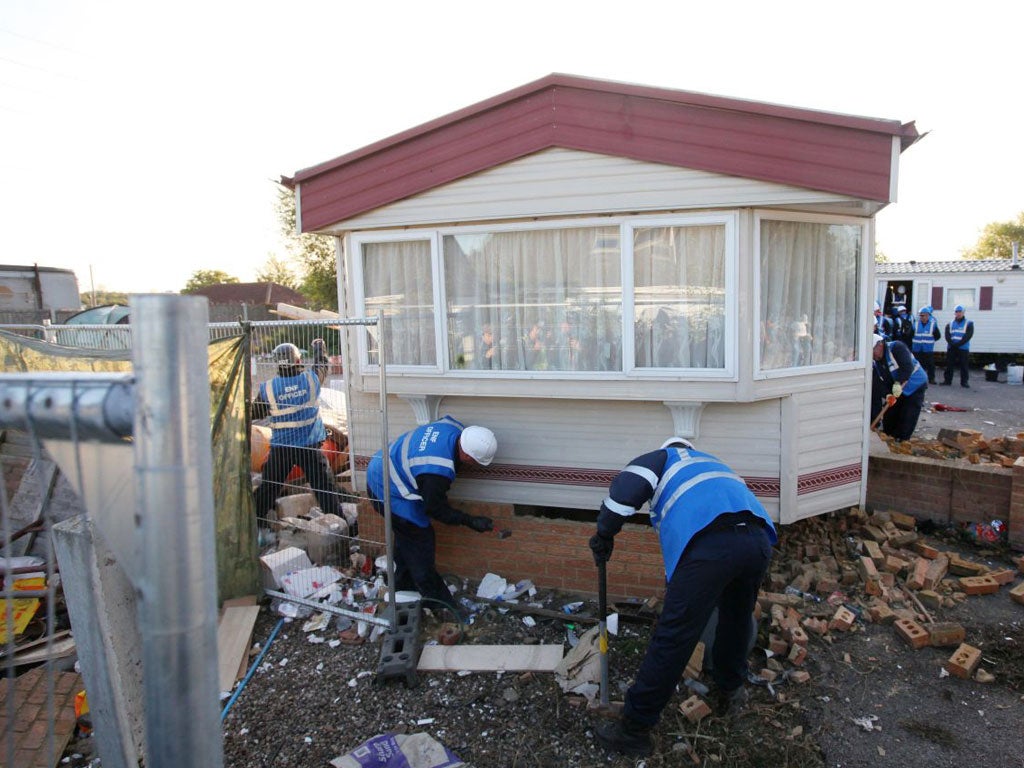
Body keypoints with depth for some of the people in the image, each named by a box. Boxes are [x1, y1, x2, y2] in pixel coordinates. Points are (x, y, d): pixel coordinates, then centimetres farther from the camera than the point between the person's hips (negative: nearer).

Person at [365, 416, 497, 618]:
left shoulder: (455, 429, -16)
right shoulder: (437, 472, -37)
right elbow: (437, 510, -20)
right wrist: (471, 521, -12)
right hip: (388, 492, -9)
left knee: (406, 535, 22)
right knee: (420, 540, 0)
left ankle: (404, 585, 40)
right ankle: (435, 597, 14)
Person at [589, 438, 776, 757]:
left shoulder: (664, 458, 25)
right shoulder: (714, 464, 42)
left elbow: (627, 486, 3)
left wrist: (604, 534, 13)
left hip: (710, 543, -6)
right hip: (759, 539, 7)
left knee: (673, 637, 0)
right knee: (736, 619, 30)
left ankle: (635, 728, 10)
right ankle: (731, 690, 51)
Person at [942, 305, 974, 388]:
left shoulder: (969, 324, 4)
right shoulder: (950, 324, 14)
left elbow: (967, 336, -7)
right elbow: (947, 336, 2)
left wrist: (957, 344, -17)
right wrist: (952, 344, -15)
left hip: (963, 348, -3)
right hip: (951, 348, 3)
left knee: (964, 366, -3)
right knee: (949, 365, 3)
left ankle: (964, 382, 2)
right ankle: (947, 380, 10)